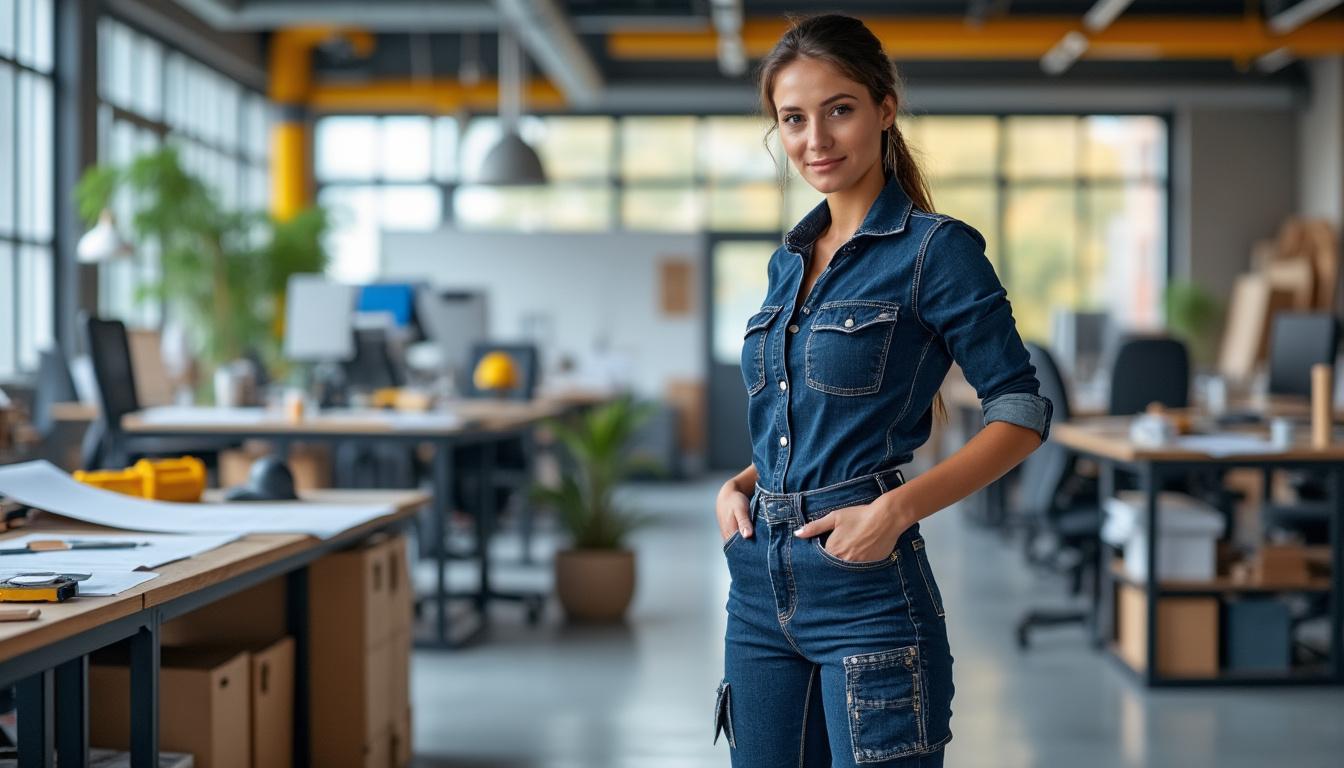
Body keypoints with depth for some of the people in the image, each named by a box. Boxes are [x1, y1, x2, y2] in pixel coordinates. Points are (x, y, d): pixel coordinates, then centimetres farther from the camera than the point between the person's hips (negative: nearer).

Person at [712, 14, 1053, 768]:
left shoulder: (935, 249, -7)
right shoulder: (790, 260, 13)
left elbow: (1023, 414, -8)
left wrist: (897, 508, -18)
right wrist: (738, 486, 4)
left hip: (866, 589, -6)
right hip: (761, 586, 7)